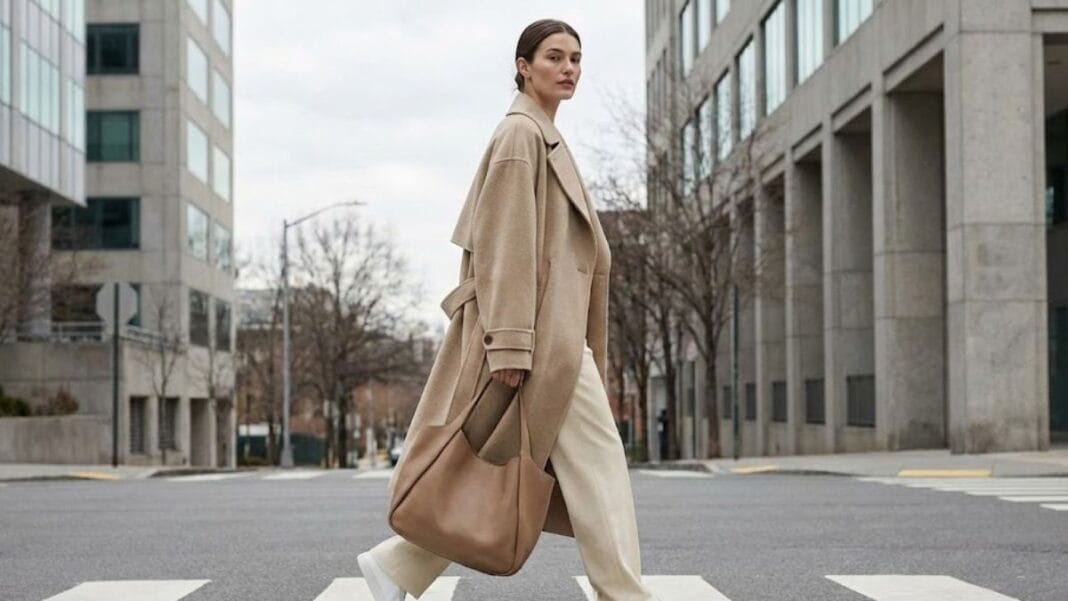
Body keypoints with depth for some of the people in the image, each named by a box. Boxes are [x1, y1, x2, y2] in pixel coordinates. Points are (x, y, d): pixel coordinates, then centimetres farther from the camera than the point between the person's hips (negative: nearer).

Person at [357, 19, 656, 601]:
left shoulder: (544, 137, 21)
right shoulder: (520, 133, -9)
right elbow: (506, 243, -17)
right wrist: (511, 343, -22)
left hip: (551, 331, 10)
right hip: (538, 334, -10)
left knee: (498, 470, 9)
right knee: (596, 460, -7)